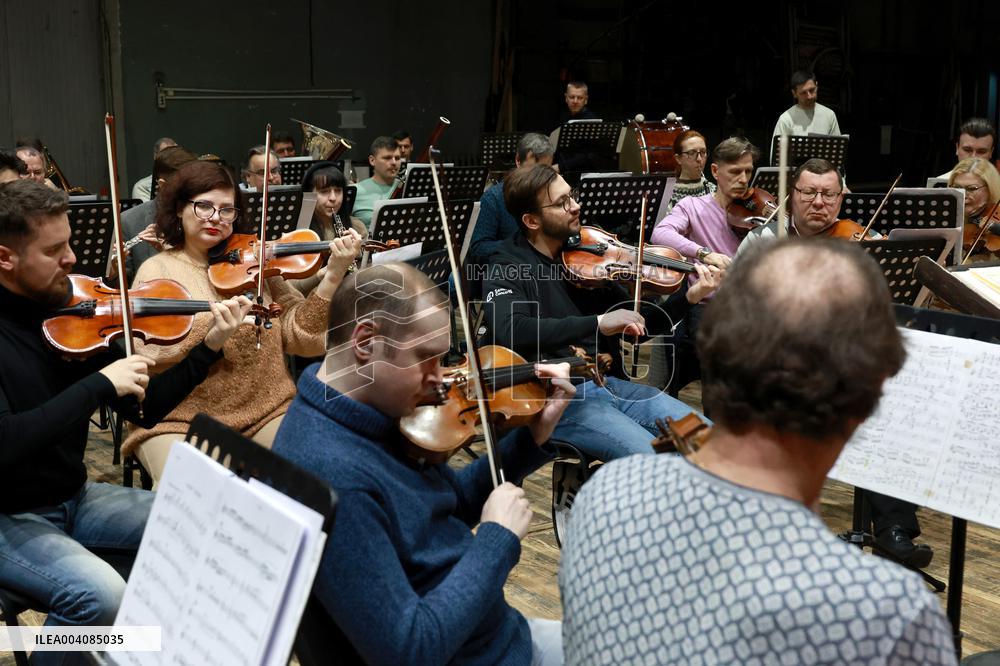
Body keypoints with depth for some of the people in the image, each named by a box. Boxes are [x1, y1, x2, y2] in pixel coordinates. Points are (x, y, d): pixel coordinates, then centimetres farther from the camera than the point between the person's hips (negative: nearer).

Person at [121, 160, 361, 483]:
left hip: (265, 412, 3)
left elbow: (300, 335, -2)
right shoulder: (156, 270, 1)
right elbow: (152, 357, -12)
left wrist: (333, 276, -13)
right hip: (180, 418, -2)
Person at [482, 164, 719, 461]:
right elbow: (510, 332, -27)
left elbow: (637, 325, 13)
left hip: (609, 382, 6)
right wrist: (598, 322, -30)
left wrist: (690, 296, -3)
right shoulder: (507, 267, -6)